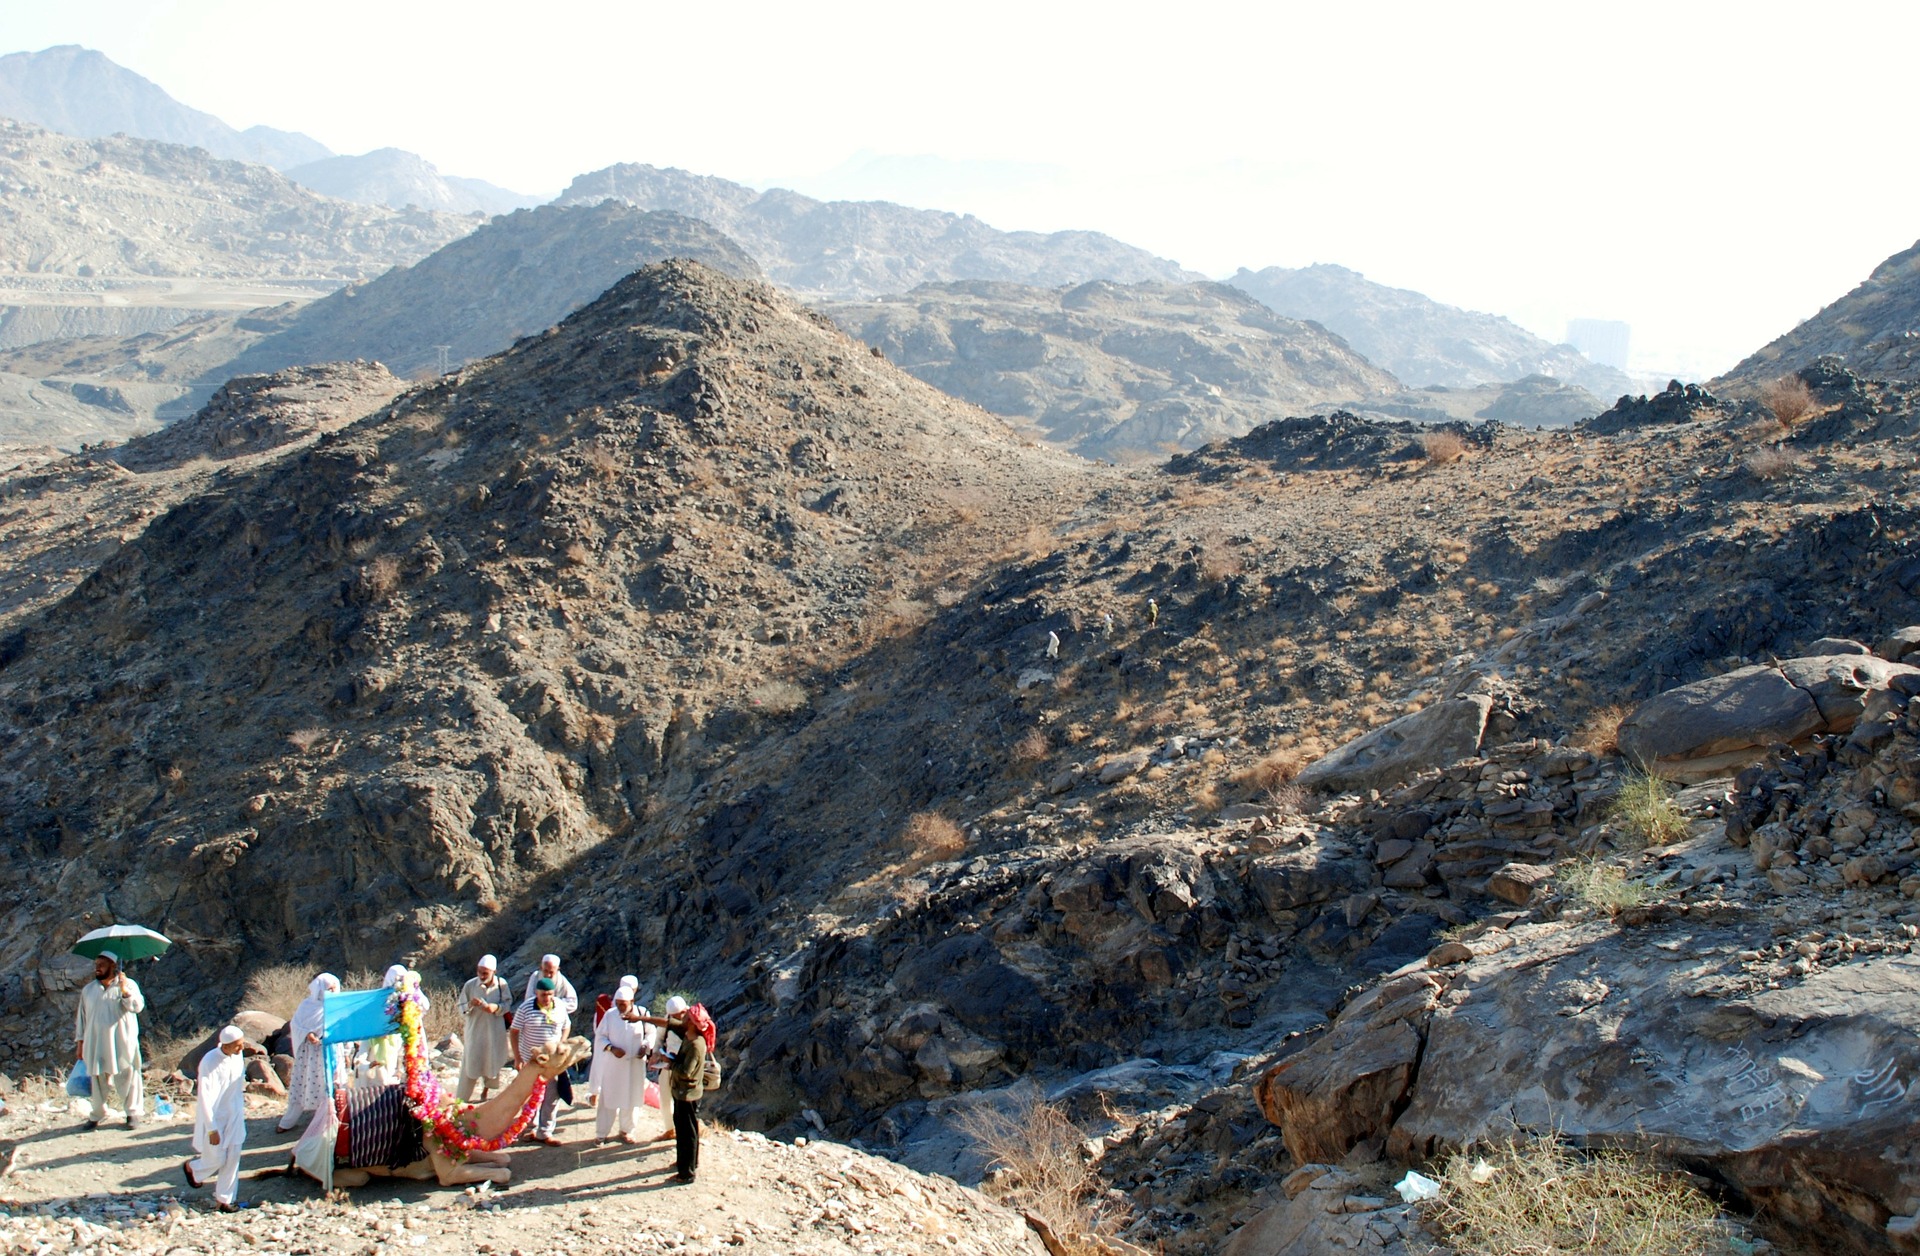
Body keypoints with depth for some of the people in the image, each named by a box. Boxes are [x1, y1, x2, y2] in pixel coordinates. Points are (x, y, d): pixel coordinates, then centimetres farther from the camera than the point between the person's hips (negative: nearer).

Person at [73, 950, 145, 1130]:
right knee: (98, 1080, 8)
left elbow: (137, 1007, -14)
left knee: (127, 1078, 0)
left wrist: (124, 990, -27)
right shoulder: (88, 990, 12)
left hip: (122, 1044, -3)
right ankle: (97, 1115, 20)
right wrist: (80, 1043, 12)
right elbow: (81, 1017, 15)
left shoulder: (128, 984, 0)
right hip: (96, 1044, 3)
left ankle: (134, 1113, 10)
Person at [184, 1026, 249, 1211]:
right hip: (215, 1117, -5)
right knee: (217, 1159, 7)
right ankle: (192, 1168, 40)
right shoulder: (209, 1062, -26)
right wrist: (212, 1129, -19)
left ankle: (224, 1199, 20)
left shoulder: (238, 1056, -7)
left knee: (233, 1159, 7)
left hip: (234, 1115, 6)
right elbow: (205, 1098, -22)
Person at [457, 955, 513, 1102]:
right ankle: (461, 1098, 7)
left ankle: (485, 1092, 36)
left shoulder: (502, 984, -11)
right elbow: (461, 1007, -3)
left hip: (494, 1031, 1)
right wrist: (470, 1005, -24)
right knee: (470, 1063, -1)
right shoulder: (470, 985, -11)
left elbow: (507, 1004, -2)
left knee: (492, 1061, 14)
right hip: (475, 1029, -1)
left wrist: (496, 1007, -22)